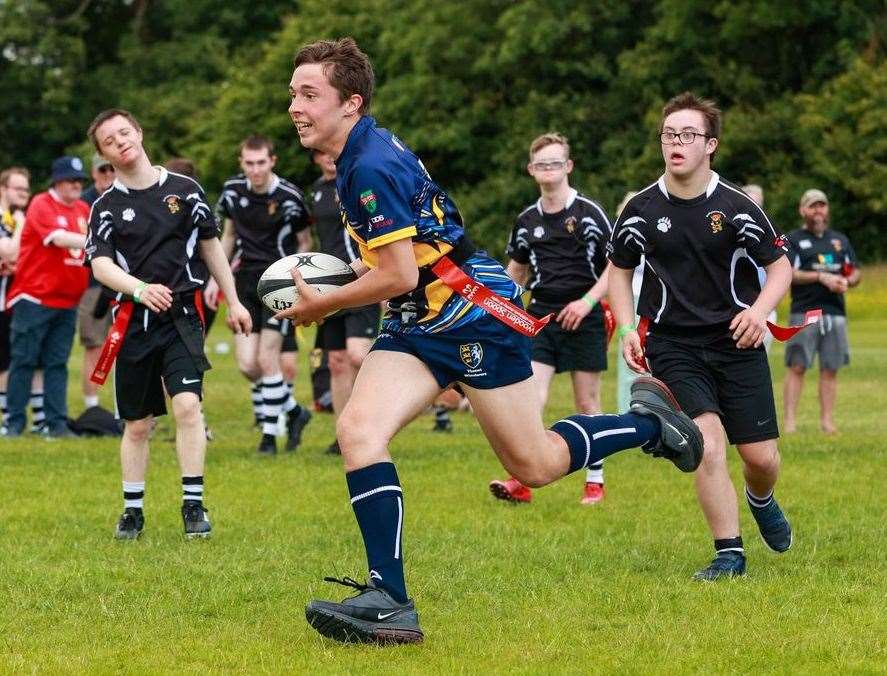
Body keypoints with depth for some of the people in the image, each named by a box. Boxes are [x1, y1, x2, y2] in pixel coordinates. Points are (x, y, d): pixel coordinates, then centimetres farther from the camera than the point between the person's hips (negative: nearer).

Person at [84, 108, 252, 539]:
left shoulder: (183, 189, 5)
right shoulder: (106, 206, 3)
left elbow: (210, 245, 15)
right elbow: (100, 264, -10)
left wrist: (233, 302, 15)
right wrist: (141, 289, -29)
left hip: (182, 315, -1)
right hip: (134, 321, 1)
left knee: (187, 405, -19)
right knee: (137, 424, 7)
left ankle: (194, 506, -12)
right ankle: (133, 511, 21)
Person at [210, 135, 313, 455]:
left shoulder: (289, 197, -11)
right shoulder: (233, 190, 3)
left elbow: (305, 242, 1)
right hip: (246, 282, 5)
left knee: (267, 359, -10)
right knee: (247, 364, -1)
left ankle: (269, 434, 2)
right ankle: (295, 412, 21)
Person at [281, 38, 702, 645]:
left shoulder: (370, 167, -22)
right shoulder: (363, 154, 8)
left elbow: (398, 276, -22)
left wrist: (322, 305, -10)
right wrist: (348, 272, 15)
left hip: (473, 314, -9)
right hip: (419, 324, 9)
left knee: (536, 466, 2)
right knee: (357, 430, -13)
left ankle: (647, 423, 28)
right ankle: (390, 600, -14)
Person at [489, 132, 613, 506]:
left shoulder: (589, 213, -3)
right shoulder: (526, 220, 9)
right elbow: (516, 271, 23)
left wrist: (587, 301, -12)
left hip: (583, 318, -3)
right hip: (540, 317, 3)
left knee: (587, 402, 4)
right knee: (531, 397, -11)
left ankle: (595, 481, 14)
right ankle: (521, 480, -15)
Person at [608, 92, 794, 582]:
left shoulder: (736, 207, -6)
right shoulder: (642, 210, -2)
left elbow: (780, 265, 3)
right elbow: (619, 269, 14)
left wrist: (760, 309, -15)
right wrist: (627, 330, 2)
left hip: (736, 341, 0)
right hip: (672, 346, 0)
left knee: (761, 457, 1)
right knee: (708, 445, -20)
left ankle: (761, 501, 39)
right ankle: (729, 554, -8)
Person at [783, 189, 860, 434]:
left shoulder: (840, 239, 20)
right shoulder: (793, 240, 5)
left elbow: (855, 272, 21)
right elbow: (787, 274, -8)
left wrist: (846, 281, -3)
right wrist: (821, 277, -17)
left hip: (835, 312, 4)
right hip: (804, 312, -4)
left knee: (830, 369, 3)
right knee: (797, 367, -9)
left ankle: (827, 420, 6)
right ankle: (790, 421, -10)